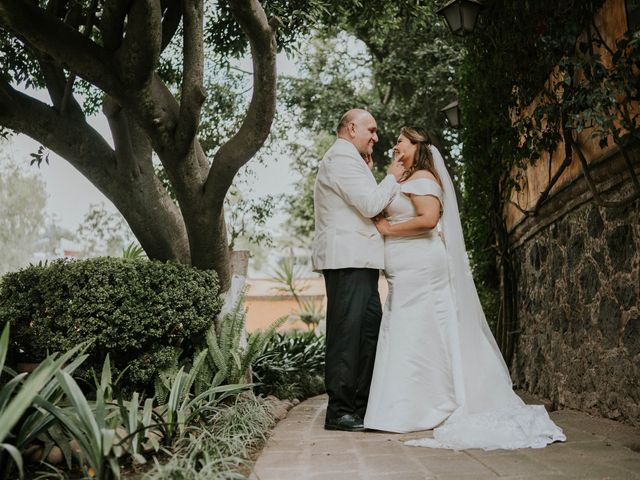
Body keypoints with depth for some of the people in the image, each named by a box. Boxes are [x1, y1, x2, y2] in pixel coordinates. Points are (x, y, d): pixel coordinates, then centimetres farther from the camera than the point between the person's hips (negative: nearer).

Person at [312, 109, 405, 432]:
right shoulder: (341, 158, -8)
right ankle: (339, 411, -4)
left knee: (370, 330, 10)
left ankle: (363, 406, 16)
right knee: (347, 334, -9)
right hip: (348, 260, -11)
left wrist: (369, 175, 17)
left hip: (359, 261, 11)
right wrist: (392, 178, 0)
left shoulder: (347, 160, 27)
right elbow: (370, 205, -16)